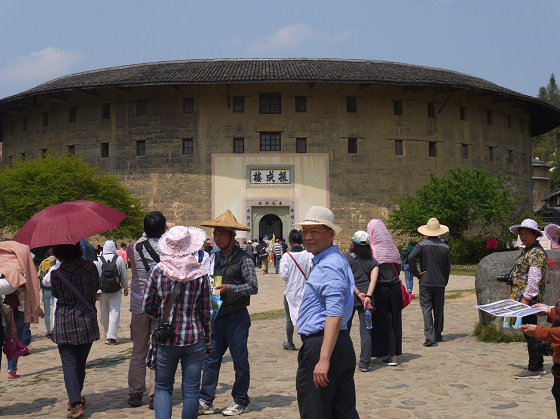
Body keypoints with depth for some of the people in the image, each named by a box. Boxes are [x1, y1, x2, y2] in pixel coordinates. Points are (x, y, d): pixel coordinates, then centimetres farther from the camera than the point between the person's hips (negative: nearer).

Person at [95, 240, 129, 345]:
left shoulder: (98, 260, -3)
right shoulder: (119, 259, -5)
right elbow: (125, 275, 2)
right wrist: (126, 287, 16)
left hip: (102, 289, 2)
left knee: (104, 312, 14)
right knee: (114, 311, -2)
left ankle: (107, 333, 28)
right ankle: (111, 336, -11)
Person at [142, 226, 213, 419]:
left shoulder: (157, 271, -8)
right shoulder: (200, 274, -8)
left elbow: (147, 306, -2)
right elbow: (207, 312, -2)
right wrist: (208, 341, 10)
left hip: (166, 340, 0)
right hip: (194, 339, 0)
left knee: (163, 388, 15)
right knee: (191, 391, 10)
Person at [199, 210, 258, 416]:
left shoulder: (243, 259, -10)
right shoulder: (217, 258, 11)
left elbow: (253, 287, -13)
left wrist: (229, 288, -21)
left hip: (236, 318, -6)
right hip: (217, 316, 7)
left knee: (240, 362, 4)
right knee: (211, 359, 5)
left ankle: (240, 402, 17)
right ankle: (205, 401, 10)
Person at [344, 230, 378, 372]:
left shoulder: (346, 258, -1)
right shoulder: (372, 261, 7)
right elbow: (373, 279, -7)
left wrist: (358, 293, -8)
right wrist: (368, 296, -14)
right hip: (366, 297, 2)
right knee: (366, 331, 4)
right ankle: (364, 364, 2)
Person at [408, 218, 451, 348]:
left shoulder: (422, 245, -7)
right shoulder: (445, 247, 3)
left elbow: (411, 258, -20)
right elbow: (448, 267, 8)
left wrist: (416, 273, -9)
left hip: (425, 282, -3)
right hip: (440, 282, 3)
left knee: (426, 308, -4)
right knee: (438, 308, 13)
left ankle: (430, 336, -16)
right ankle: (438, 335, 23)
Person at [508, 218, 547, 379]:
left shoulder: (536, 252, -13)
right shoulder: (527, 251, 18)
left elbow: (535, 278, -21)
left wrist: (526, 298, -23)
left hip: (529, 298, -10)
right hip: (524, 297, 10)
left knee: (530, 332, -7)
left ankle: (534, 369, -3)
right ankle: (538, 366, 22)